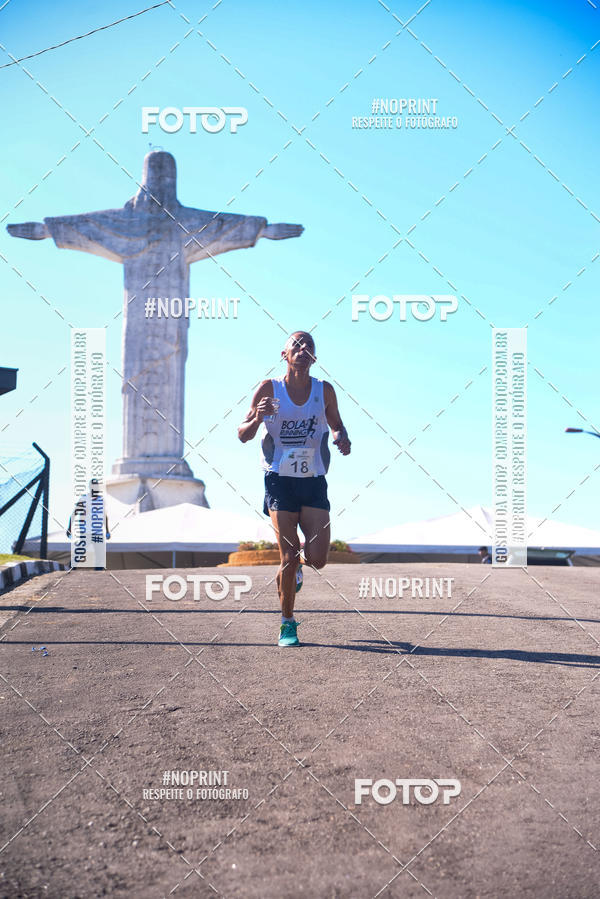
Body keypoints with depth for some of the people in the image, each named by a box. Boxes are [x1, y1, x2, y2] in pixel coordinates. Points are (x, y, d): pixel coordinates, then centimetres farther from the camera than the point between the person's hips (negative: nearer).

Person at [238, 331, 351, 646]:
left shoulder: (324, 390, 1)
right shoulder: (269, 389, -4)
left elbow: (336, 425, 18)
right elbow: (243, 435, -1)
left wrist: (342, 439, -6)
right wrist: (258, 419, -23)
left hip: (314, 482, 2)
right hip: (280, 481, -2)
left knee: (317, 559, -7)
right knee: (289, 558, -6)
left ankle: (295, 564, 30)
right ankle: (287, 624, 12)